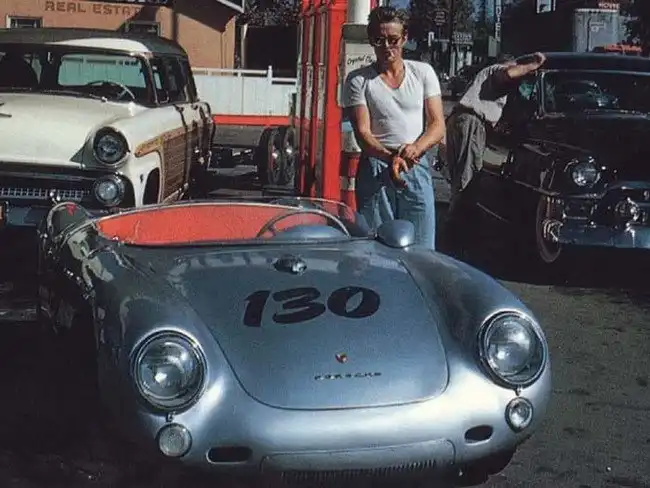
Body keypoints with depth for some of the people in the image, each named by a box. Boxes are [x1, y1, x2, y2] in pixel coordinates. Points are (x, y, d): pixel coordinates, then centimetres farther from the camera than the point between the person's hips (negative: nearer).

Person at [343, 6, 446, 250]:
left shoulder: (423, 72, 8)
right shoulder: (358, 80, 3)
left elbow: (438, 125, 4)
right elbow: (362, 133, -5)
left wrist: (415, 148, -17)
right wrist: (390, 157, -24)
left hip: (417, 169, 1)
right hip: (375, 169, -1)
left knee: (421, 249, 0)